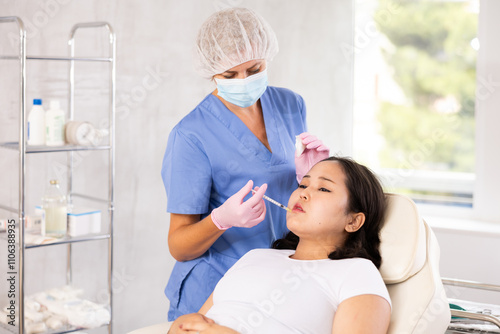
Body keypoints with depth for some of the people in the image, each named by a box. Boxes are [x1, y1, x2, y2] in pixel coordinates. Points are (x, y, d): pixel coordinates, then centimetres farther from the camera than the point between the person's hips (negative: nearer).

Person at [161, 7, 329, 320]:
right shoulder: (191, 135, -15)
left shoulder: (291, 106, 2)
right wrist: (221, 220, -33)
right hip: (213, 294, -4)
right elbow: (179, 247, -13)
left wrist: (307, 175, -11)